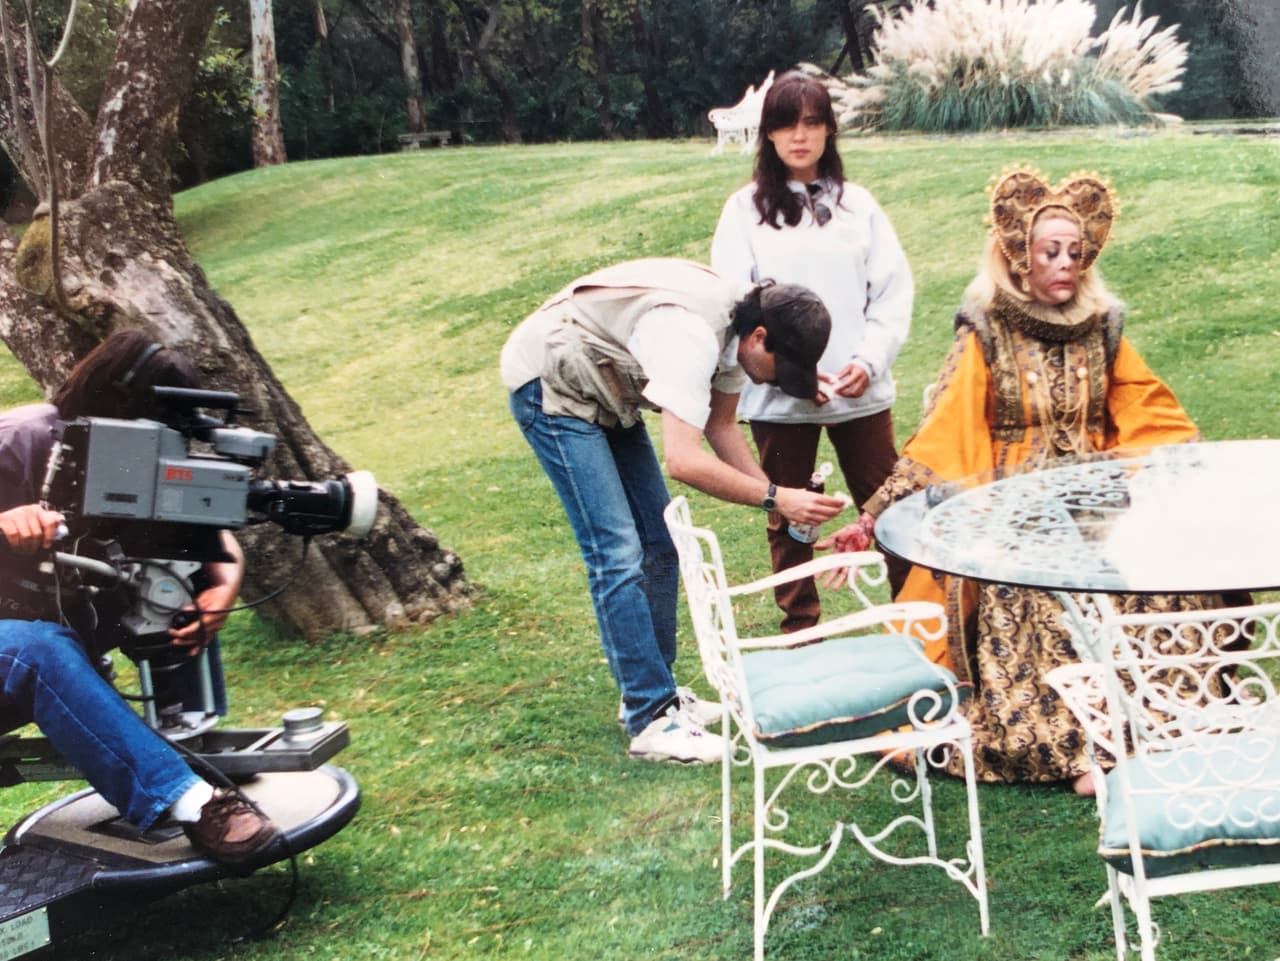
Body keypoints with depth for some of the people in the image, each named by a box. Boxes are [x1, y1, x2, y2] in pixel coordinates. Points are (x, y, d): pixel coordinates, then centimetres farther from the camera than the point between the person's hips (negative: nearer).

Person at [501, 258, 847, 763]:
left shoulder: (740, 321, -6)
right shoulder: (692, 334, -34)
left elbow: (720, 426, 4)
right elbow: (684, 461, -39)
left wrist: (775, 491, -8)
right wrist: (776, 498, -32)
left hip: (605, 389, 10)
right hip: (549, 385, -9)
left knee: (657, 545, 8)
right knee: (618, 554, -14)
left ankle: (652, 692, 19)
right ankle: (652, 721, -10)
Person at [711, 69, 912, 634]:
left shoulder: (857, 204, 7)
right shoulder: (746, 209, 2)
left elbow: (894, 291, 4)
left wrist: (869, 360, -11)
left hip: (860, 391, 1)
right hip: (778, 397, -1)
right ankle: (800, 631, 23)